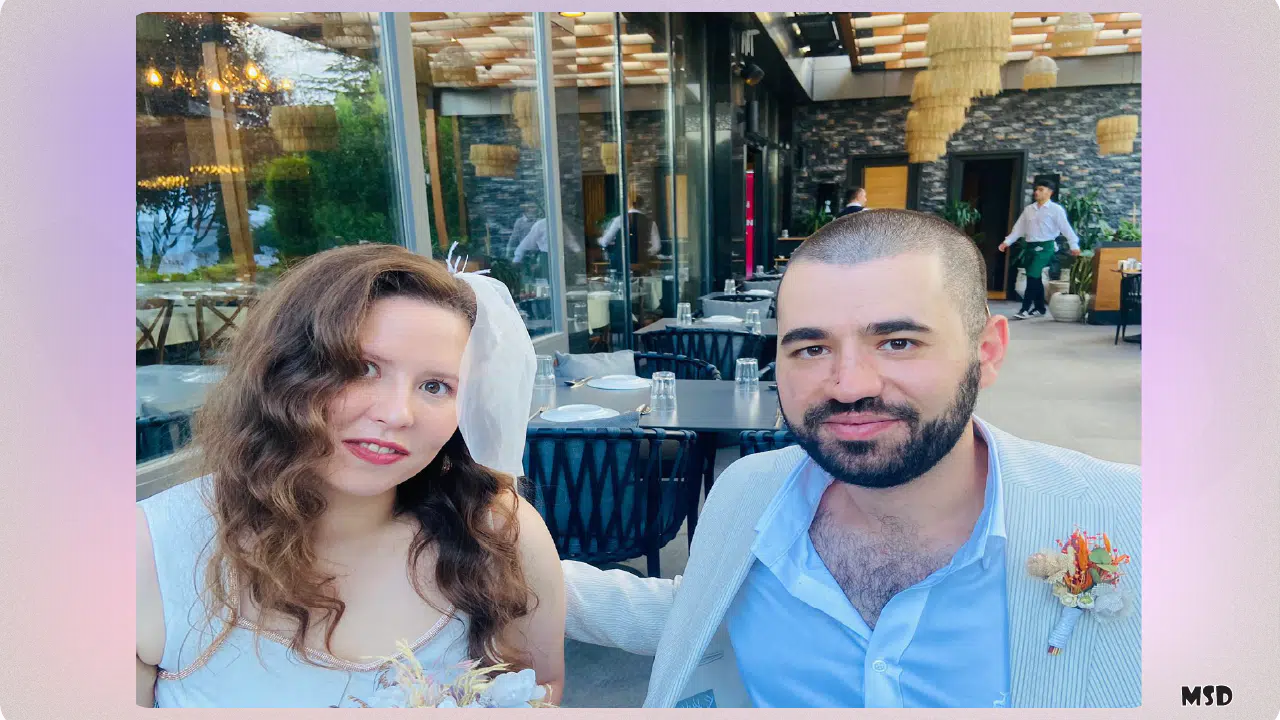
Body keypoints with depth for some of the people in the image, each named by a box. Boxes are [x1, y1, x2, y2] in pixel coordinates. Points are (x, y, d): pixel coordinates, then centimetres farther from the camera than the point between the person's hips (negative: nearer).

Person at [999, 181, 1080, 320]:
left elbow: (1066, 227, -7)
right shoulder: (1028, 209, 13)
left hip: (1045, 246, -6)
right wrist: (1007, 242, 5)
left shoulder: (1055, 209, -3)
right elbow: (1019, 227, 14)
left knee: (1032, 276, -14)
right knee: (1035, 278, 11)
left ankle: (1025, 309, -13)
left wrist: (1074, 245, -13)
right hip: (1030, 246, 6)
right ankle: (1039, 308, 22)